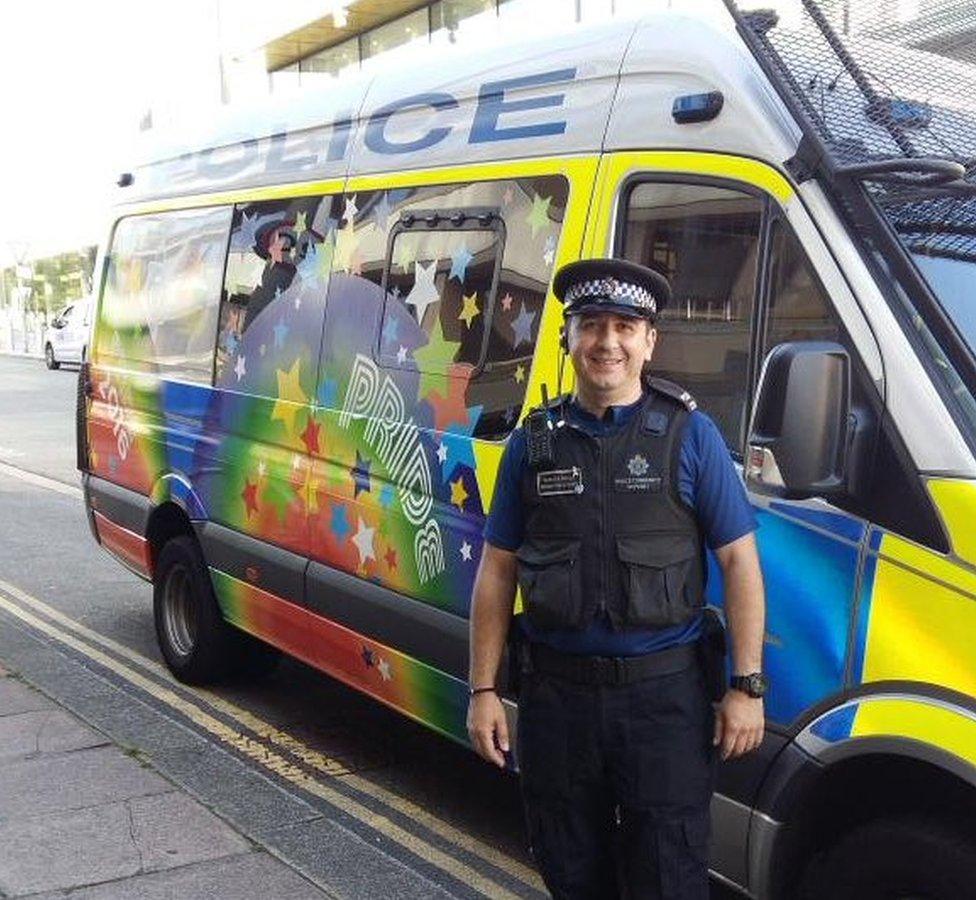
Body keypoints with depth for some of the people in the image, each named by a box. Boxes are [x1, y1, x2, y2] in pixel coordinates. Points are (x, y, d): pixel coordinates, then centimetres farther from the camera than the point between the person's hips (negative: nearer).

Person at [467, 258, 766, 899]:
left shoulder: (690, 434, -2)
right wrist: (484, 690, 3)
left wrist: (747, 686, -7)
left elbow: (739, 560, -2)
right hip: (555, 693, 3)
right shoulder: (535, 441, 5)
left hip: (665, 694, -2)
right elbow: (497, 570, 7)